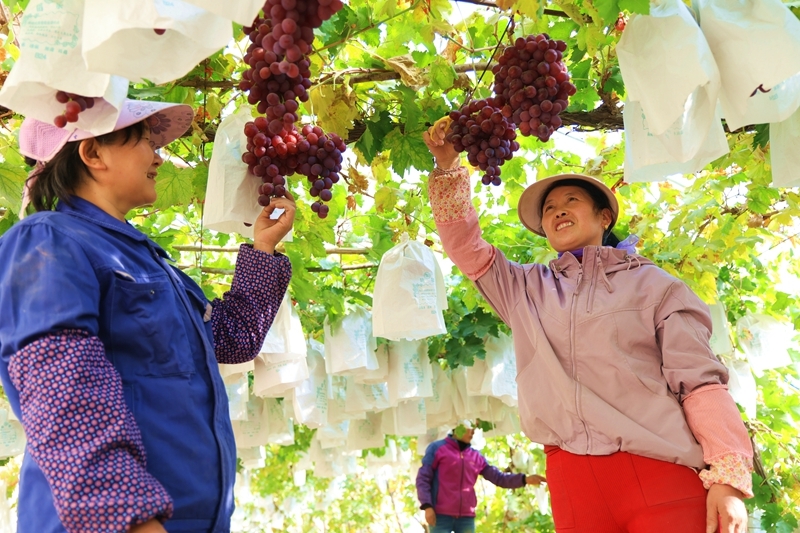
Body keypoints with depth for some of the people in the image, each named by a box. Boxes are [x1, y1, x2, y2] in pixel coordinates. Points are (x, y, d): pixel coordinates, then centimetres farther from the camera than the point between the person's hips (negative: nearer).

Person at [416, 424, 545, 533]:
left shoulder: (476, 456, 12)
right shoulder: (437, 448, 1)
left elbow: (499, 478, 9)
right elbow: (423, 479, -3)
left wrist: (525, 479, -5)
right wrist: (427, 506, -15)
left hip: (466, 518, 4)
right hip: (441, 516, -4)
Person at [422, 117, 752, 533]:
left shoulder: (652, 284, 7)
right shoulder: (526, 289, 16)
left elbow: (700, 382, 0)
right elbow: (465, 245, 14)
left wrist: (727, 478, -10)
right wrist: (448, 167, 4)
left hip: (661, 472, -2)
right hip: (572, 480, 3)